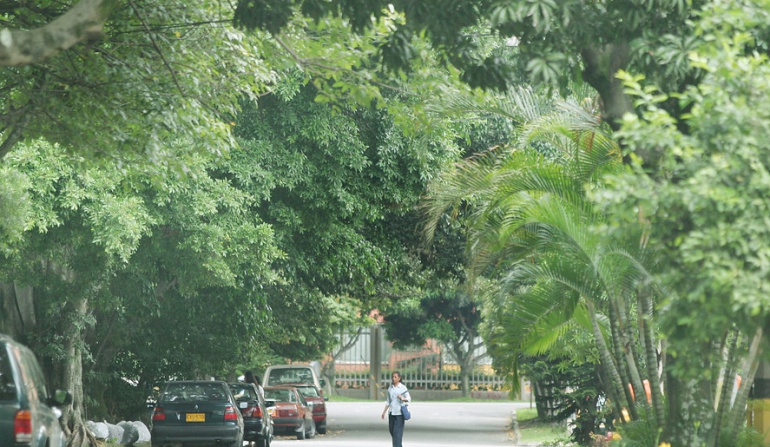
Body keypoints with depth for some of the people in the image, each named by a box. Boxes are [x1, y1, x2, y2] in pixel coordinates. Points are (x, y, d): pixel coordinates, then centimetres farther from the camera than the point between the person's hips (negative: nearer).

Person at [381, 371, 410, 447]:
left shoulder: (403, 388, -5)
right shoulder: (390, 388, 10)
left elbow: (409, 399, -9)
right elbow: (388, 401, 15)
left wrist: (403, 398, -30)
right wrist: (384, 412, 11)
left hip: (399, 413, -6)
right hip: (391, 412, 6)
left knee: (397, 431, -10)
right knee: (391, 430, 11)